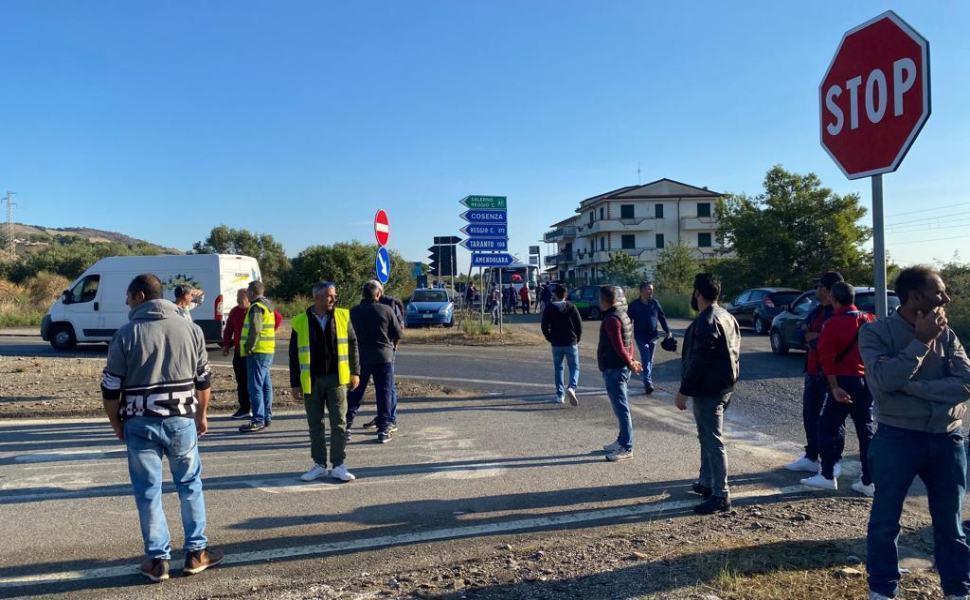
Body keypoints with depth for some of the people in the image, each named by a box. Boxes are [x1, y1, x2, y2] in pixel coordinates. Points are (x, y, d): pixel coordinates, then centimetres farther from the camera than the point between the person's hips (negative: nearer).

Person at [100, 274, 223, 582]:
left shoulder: (126, 334, -5)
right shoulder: (190, 329, 3)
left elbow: (111, 388, -3)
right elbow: (204, 379, 8)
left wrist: (117, 424, 11)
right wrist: (201, 415, 20)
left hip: (140, 423, -2)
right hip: (181, 420, 2)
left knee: (148, 490, 9)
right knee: (190, 484, 15)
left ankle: (158, 559, 14)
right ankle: (196, 552, 20)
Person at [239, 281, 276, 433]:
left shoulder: (256, 307, -13)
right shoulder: (267, 305, 18)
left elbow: (255, 330, -23)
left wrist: (248, 347, -14)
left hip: (258, 352, -10)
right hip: (268, 351, 10)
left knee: (255, 386, -8)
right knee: (265, 385, 14)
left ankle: (258, 420, -9)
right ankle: (267, 417, 20)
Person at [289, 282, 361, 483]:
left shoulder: (342, 316, 1)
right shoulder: (300, 322, -2)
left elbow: (352, 344, 8)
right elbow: (294, 354, 2)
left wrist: (355, 372, 5)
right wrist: (295, 383, 0)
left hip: (336, 378, 0)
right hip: (311, 381, 0)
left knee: (339, 423, 0)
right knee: (315, 425, 10)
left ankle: (339, 466, 10)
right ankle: (319, 465, 22)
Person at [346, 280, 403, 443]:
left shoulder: (353, 312, 0)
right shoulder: (386, 310, -5)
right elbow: (398, 334, 0)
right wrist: (392, 346, 20)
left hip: (360, 358, 2)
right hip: (384, 357, -2)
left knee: (355, 393, 12)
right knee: (384, 393, 4)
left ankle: (346, 425, 14)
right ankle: (384, 429, 4)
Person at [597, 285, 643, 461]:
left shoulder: (612, 319, -18)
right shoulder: (623, 316, 15)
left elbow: (619, 346, -22)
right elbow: (629, 342, 17)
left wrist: (630, 363, -12)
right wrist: (631, 361, 8)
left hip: (613, 369, -11)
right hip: (621, 368, 11)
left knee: (621, 408, -6)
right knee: (621, 407, 17)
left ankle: (626, 448, -1)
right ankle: (622, 441, 27)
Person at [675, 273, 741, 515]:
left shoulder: (706, 322, -19)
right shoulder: (727, 317, 13)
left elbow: (698, 361, -23)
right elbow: (734, 354, 18)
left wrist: (684, 391, -18)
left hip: (708, 390, -11)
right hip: (724, 387, 11)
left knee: (712, 441, -5)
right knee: (707, 437, 21)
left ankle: (720, 495, -1)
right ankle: (706, 483, 32)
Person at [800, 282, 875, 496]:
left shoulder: (833, 324, -11)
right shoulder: (869, 321, 6)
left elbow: (827, 357, -16)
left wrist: (834, 387, -15)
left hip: (845, 381, -6)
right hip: (868, 382, 6)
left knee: (830, 427, 5)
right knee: (866, 430, 11)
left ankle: (828, 476, 8)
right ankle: (868, 481, 13)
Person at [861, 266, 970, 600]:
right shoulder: (876, 332, -7)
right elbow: (885, 380, -22)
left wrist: (914, 386, -18)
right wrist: (922, 341, -17)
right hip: (897, 439, -3)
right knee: (886, 520, 6)